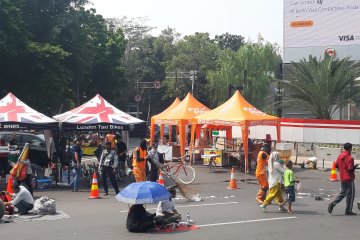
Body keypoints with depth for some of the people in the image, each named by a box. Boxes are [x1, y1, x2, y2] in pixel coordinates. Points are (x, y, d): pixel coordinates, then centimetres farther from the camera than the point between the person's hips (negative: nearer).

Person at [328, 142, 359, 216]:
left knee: (342, 193, 16)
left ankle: (332, 204, -3)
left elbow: (336, 165, 10)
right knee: (350, 194, 4)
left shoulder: (340, 156, 5)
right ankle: (348, 211, 9)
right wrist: (355, 166, -4)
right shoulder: (350, 158, -18)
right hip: (349, 178, -7)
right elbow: (350, 169, -21)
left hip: (342, 178, 7)